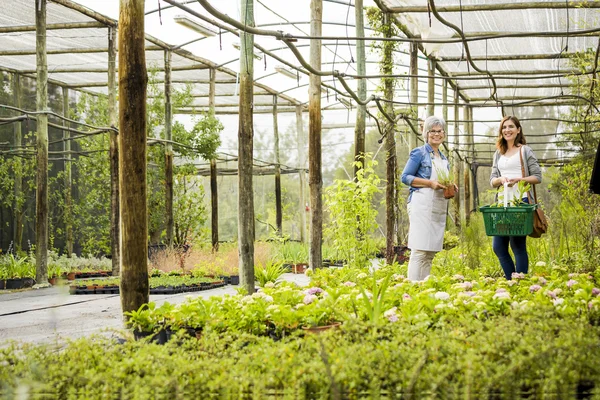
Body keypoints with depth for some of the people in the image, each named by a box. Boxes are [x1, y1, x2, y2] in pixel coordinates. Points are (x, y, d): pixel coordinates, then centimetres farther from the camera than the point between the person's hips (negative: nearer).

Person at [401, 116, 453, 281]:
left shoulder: (444, 158, 21)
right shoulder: (419, 153, 0)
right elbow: (405, 177, -6)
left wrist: (450, 187, 3)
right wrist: (430, 183, -15)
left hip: (439, 207, 7)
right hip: (422, 205, -7)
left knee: (431, 252, 7)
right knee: (419, 249, -13)